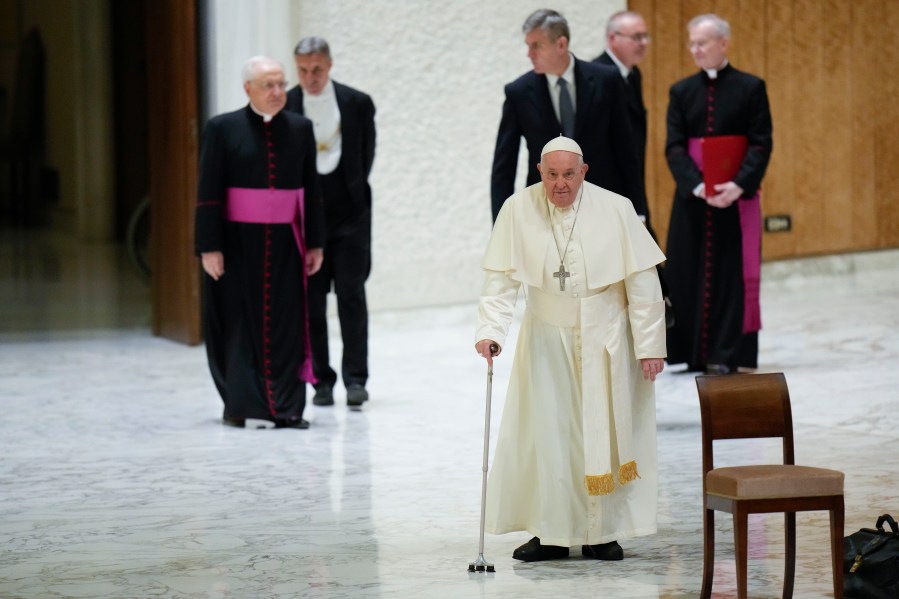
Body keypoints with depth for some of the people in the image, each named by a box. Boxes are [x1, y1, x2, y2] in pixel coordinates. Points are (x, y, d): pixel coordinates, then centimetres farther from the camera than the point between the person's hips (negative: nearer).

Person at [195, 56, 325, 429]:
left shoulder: (300, 128, 6)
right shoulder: (222, 129, -3)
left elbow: (311, 189, 8)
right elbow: (208, 193, -5)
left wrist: (315, 243, 5)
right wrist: (209, 247, -10)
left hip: (284, 243, 3)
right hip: (237, 242, -2)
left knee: (285, 325, 1)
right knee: (241, 324, 3)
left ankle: (285, 407, 5)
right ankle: (242, 406, 11)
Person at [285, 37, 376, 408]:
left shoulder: (357, 104, 0)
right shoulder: (283, 108, -2)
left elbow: (367, 154, 7)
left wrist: (352, 194, 7)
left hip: (349, 212, -1)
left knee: (351, 295, -4)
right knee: (311, 301, 3)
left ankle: (355, 378, 0)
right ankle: (321, 380, 10)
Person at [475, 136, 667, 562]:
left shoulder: (615, 210, -12)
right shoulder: (518, 210, -9)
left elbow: (642, 282, -8)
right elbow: (500, 280, -8)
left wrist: (650, 345, -9)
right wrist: (490, 331, -21)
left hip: (605, 339, -1)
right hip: (546, 339, 1)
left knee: (604, 433, 3)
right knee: (543, 434, -1)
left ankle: (602, 533, 12)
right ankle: (550, 534, 7)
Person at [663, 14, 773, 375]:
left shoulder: (750, 88, 0)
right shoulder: (682, 92, 6)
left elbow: (761, 144, -5)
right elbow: (674, 146, -1)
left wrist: (739, 185, -20)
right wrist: (697, 186, -17)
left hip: (736, 196, -2)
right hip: (692, 196, 3)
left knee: (731, 273, -2)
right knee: (688, 271, 3)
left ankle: (725, 354, 2)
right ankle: (694, 351, 11)